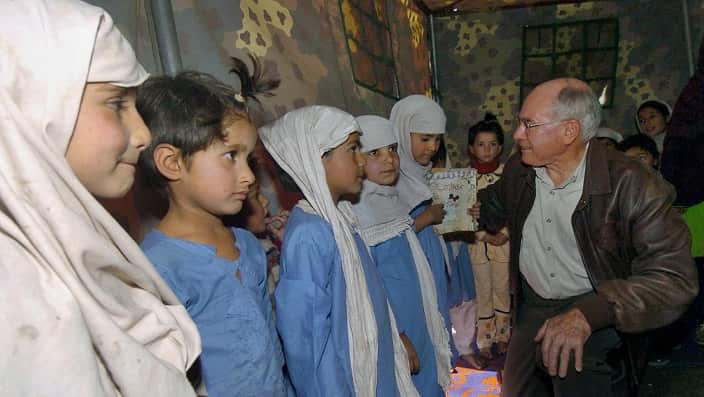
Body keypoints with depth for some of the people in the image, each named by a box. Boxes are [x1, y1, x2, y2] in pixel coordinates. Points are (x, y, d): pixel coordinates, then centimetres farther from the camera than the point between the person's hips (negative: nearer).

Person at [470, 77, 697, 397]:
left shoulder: (633, 186, -22)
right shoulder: (517, 170, -6)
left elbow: (674, 278, -26)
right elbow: (494, 204, 19)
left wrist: (588, 315, -35)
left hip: (595, 312, -4)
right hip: (531, 307, 5)